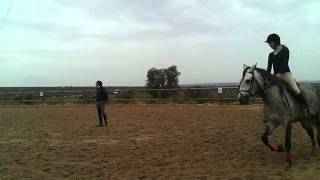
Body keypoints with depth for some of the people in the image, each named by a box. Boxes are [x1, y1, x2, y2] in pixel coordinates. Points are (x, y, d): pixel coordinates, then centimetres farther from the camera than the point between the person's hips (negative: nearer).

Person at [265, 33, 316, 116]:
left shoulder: (285, 50, 1)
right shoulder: (271, 55, 15)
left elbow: (285, 62, -11)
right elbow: (269, 67, 8)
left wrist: (280, 73, -24)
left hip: (285, 74, -6)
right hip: (276, 76, 6)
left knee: (296, 90, -21)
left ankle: (307, 108, -12)